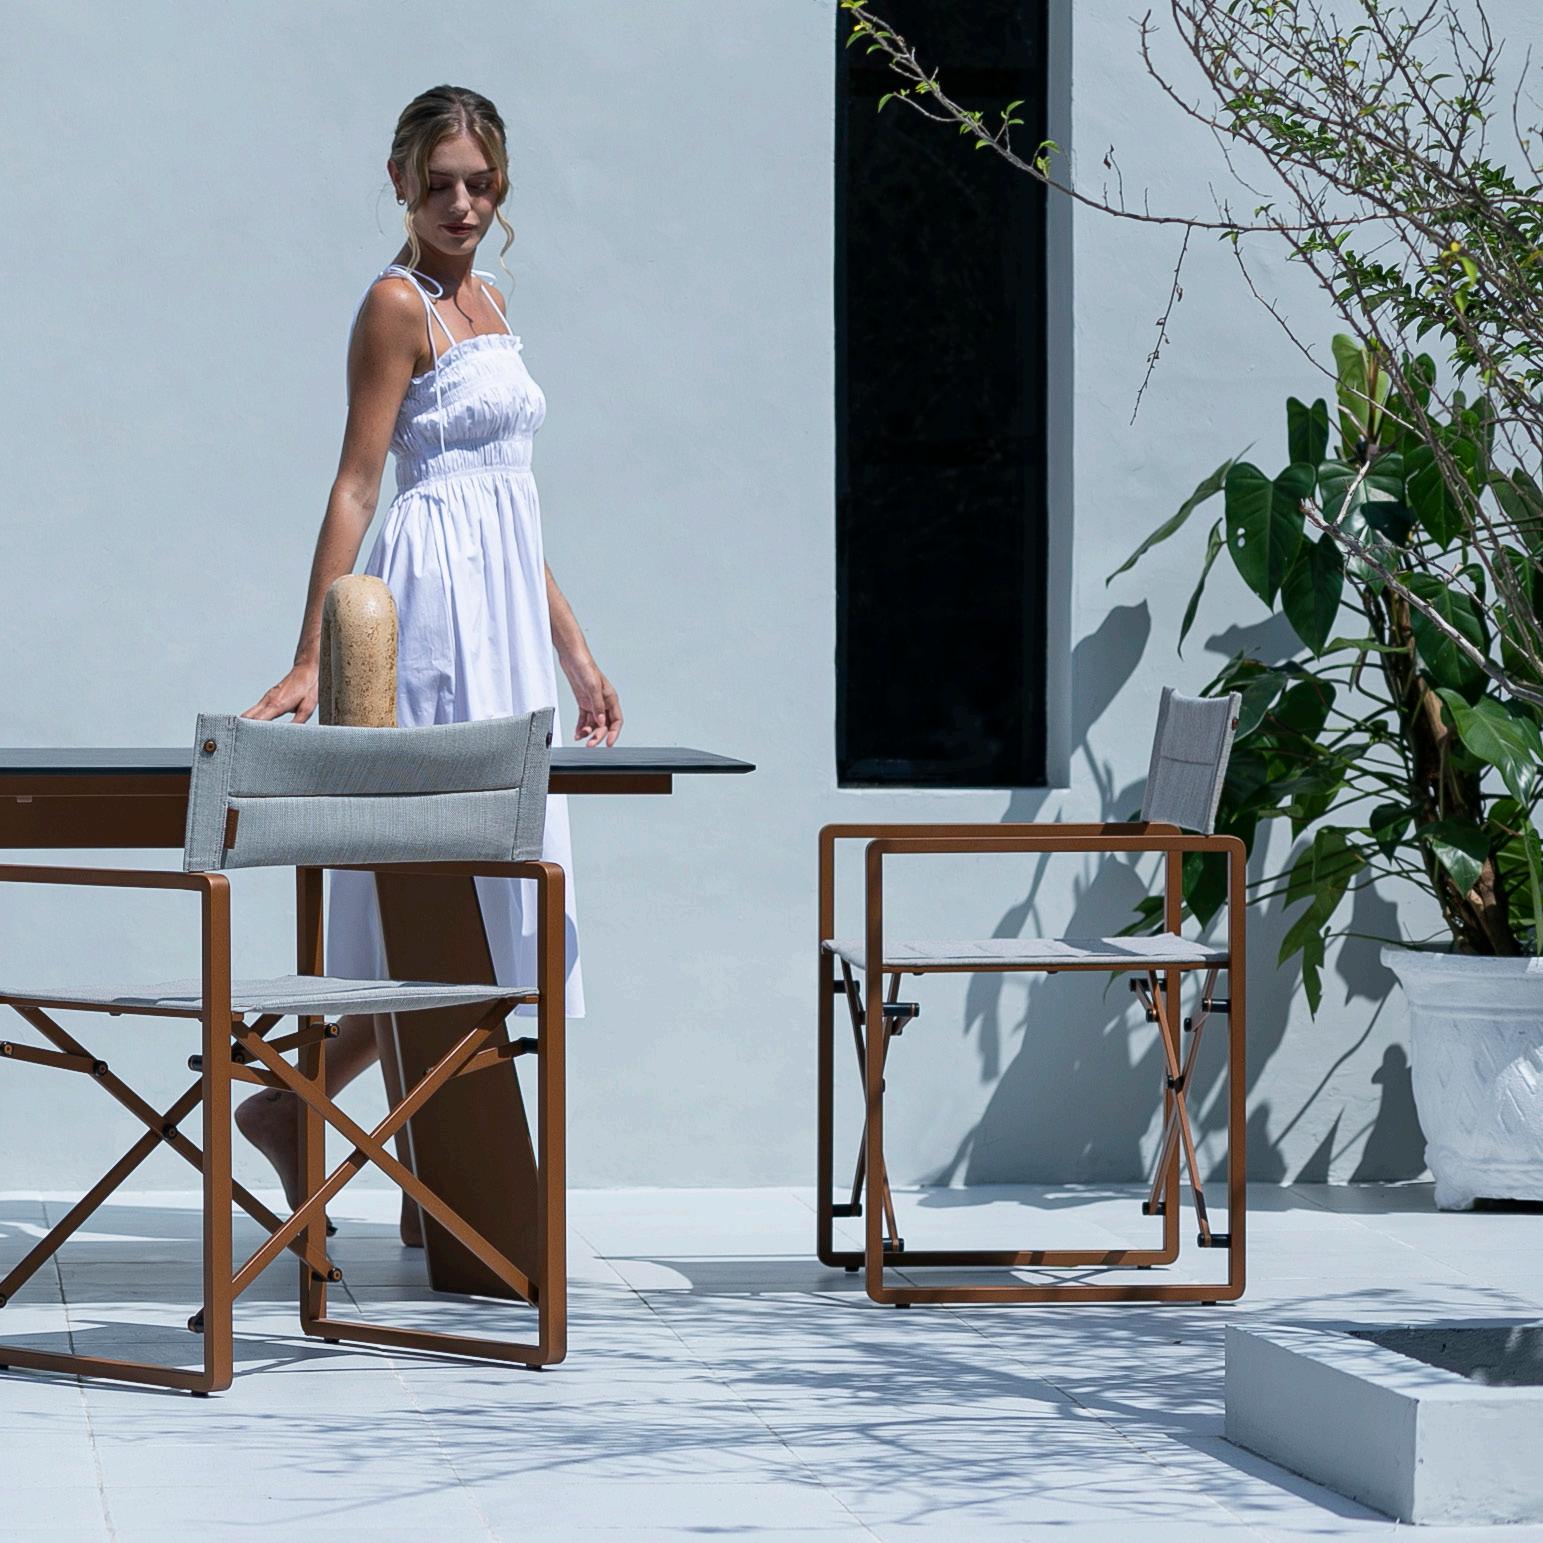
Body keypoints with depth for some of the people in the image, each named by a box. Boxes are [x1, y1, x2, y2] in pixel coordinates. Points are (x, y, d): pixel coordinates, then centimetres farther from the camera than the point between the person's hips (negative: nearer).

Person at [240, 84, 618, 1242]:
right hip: (440, 596, -9)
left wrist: (575, 652, 19)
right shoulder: (399, 303, -8)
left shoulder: (486, 300, 17)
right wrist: (311, 660, -17)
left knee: (480, 882, 8)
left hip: (504, 619, 9)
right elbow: (356, 485, -12)